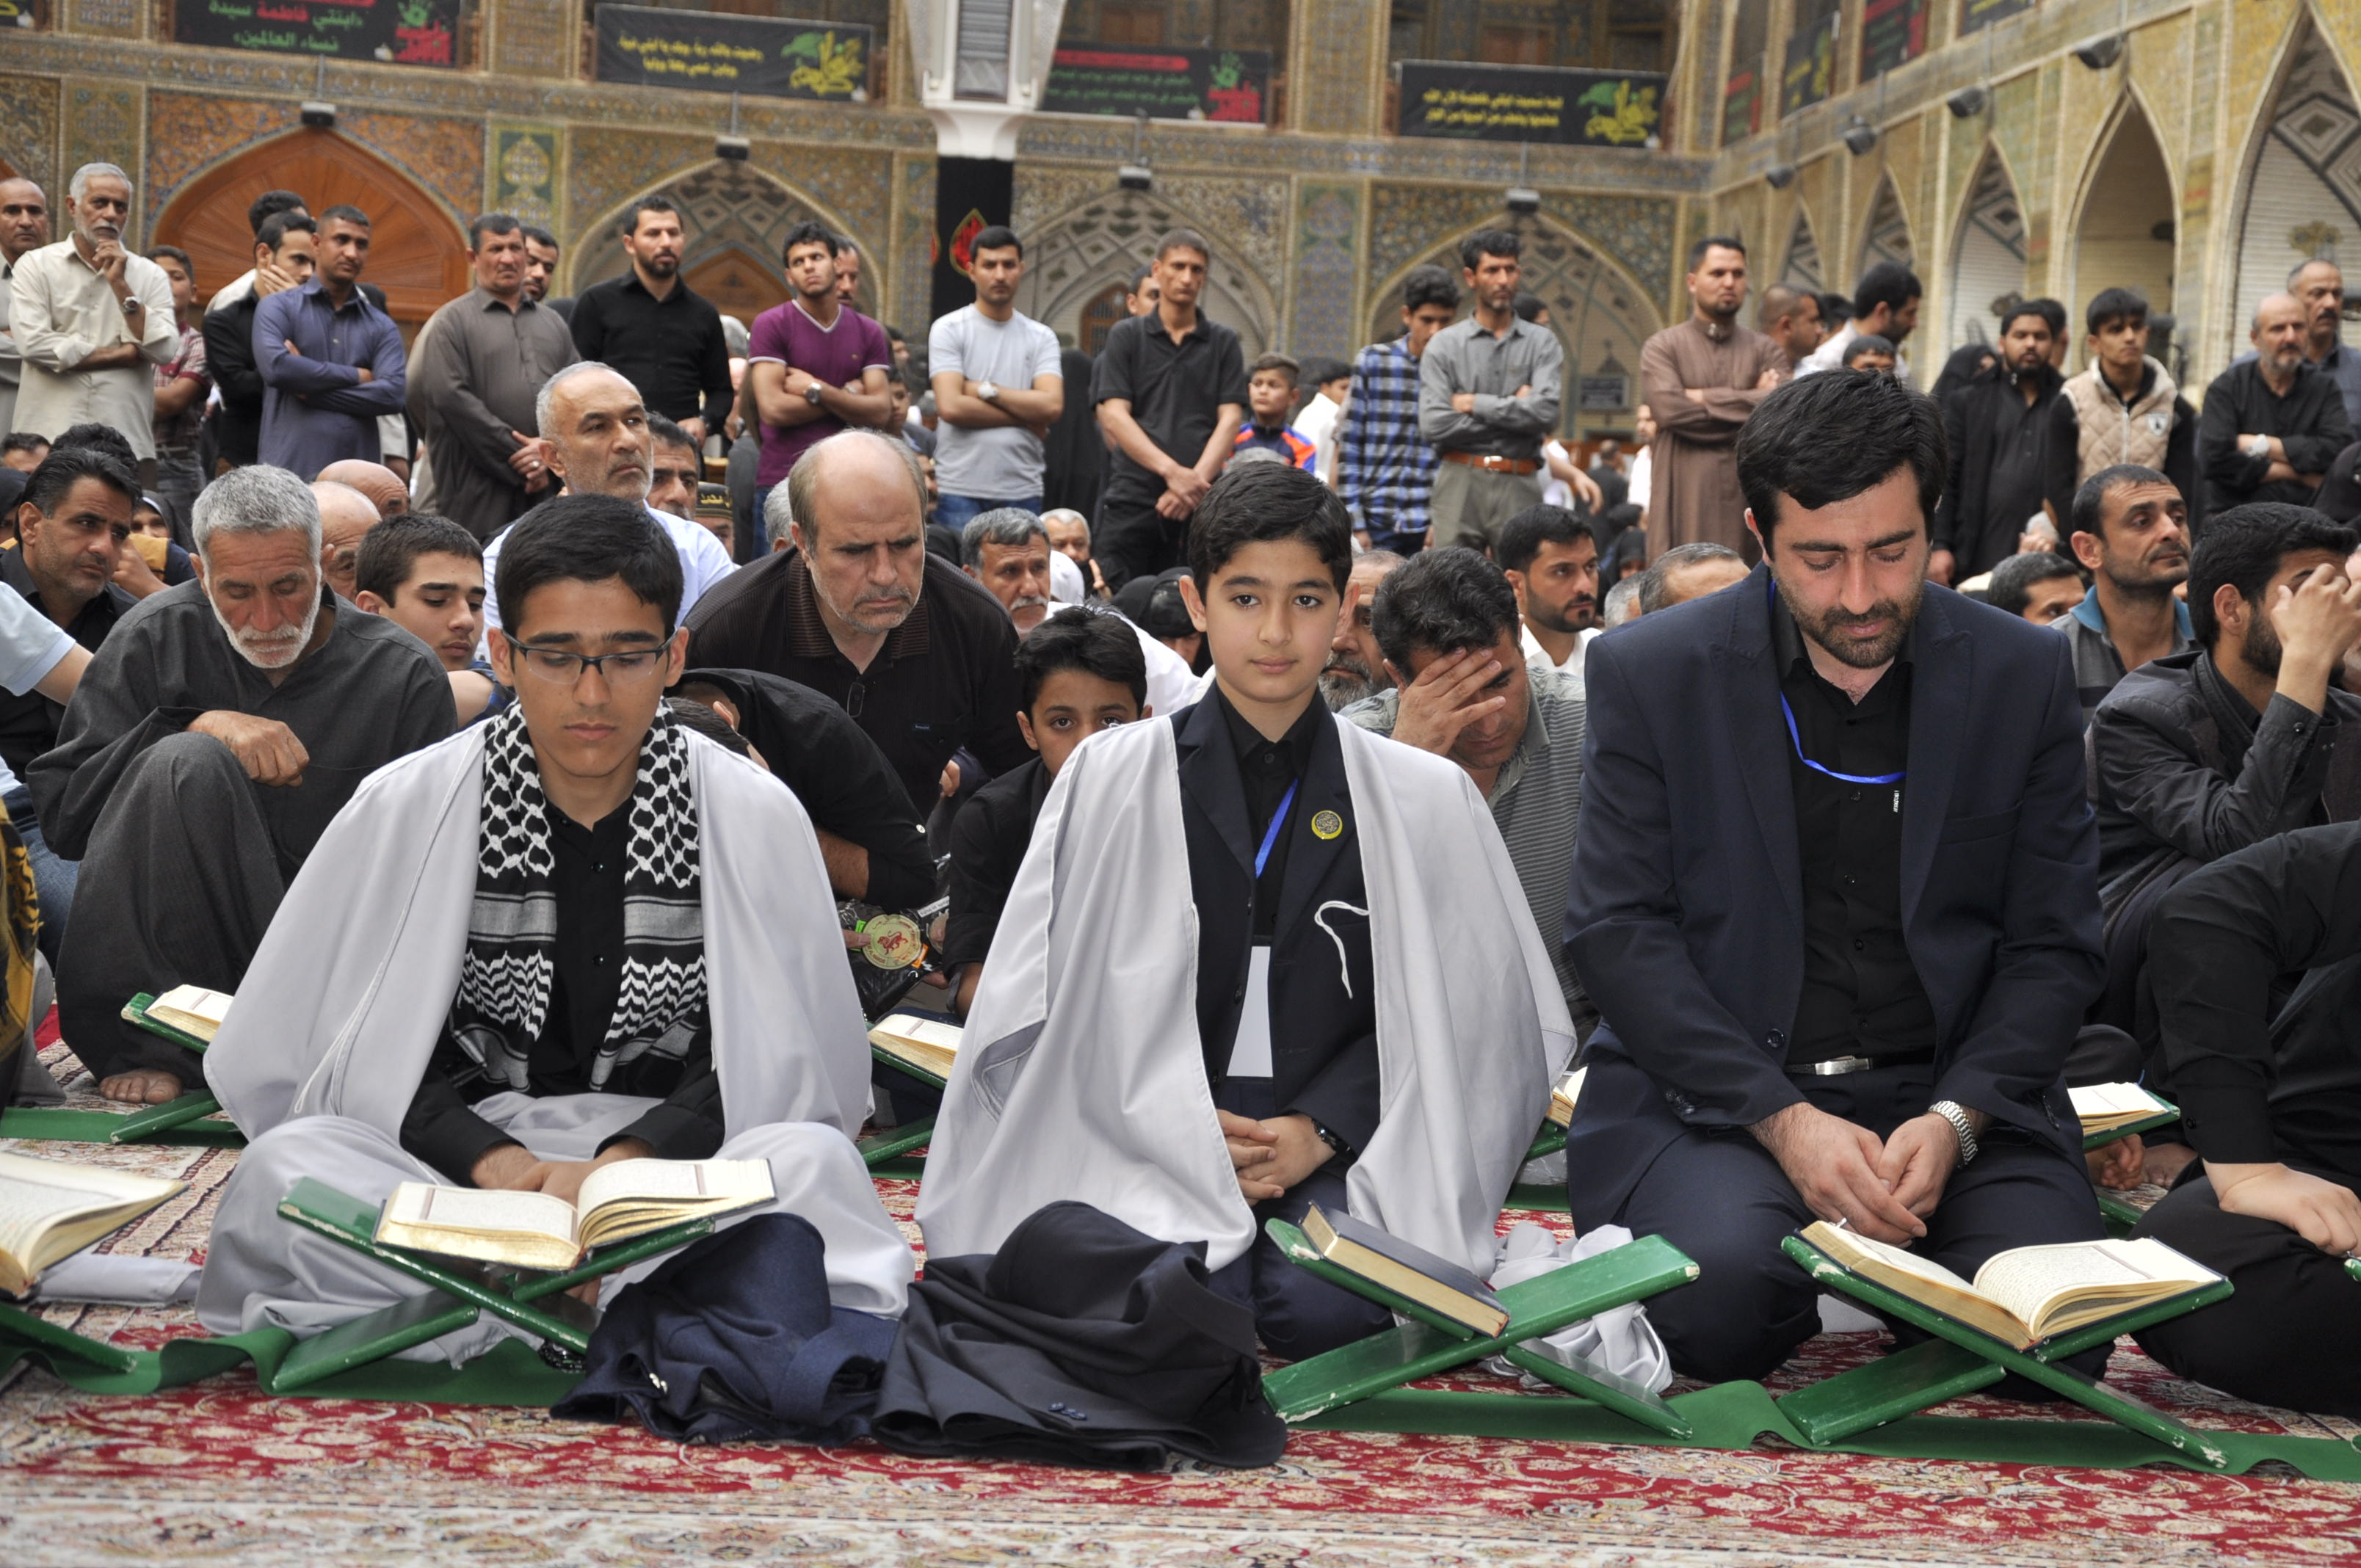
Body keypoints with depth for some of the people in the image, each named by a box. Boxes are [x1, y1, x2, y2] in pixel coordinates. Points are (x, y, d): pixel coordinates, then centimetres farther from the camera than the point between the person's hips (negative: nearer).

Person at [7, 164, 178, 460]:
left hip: (126, 443, 2)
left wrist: (120, 285, -5)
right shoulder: (36, 266, 7)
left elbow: (165, 352, -1)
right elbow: (33, 343, -9)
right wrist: (124, 355, -4)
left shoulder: (150, 275, 12)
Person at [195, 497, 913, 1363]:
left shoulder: (754, 816, -2)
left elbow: (779, 1065, -2)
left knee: (812, 1162, -31)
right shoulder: (405, 809, -1)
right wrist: (492, 1159, -19)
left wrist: (625, 1163, -19)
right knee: (284, 1168, -29)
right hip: (458, 1154, 1)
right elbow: (364, 1053, -1)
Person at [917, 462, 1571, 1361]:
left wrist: (1318, 1130, -8)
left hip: (1335, 1155, 1)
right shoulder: (1109, 779, 8)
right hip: (1154, 1147, -1)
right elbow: (1043, 1001, 3)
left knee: (1328, 1307, -29)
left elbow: (1440, 1010, 7)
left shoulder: (1424, 798, 11)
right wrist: (1185, 1131, -9)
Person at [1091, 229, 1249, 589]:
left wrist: (1197, 478, -13)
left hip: (1200, 503, 1)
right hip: (1132, 495, -1)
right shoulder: (1127, 336, 9)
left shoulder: (1222, 342, 13)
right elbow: (1113, 415, -2)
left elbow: (1230, 418, 4)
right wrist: (1171, 471, -14)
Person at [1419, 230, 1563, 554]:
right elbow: (1433, 424, -6)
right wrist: (1513, 408, -3)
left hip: (1519, 487, 0)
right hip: (1460, 482, 0)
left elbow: (1546, 414, -7)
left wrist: (1476, 404, -4)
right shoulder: (1444, 345, 6)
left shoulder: (1542, 343, 8)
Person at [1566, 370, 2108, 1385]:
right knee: (1721, 1297, -31)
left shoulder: (2023, 675, 4)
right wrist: (1782, 1119, -17)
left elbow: (2053, 946, 4)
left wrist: (1955, 1120, -14)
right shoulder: (1651, 674, -1)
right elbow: (1616, 930, -5)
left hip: (1953, 1091, 2)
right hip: (1713, 1092, -2)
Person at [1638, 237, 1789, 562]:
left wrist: (1704, 398, -5)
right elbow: (1672, 410, -11)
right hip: (1686, 506, -2)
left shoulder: (1766, 351, 14)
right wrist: (1751, 405, -2)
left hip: (1750, 500, 2)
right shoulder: (1662, 348, 7)